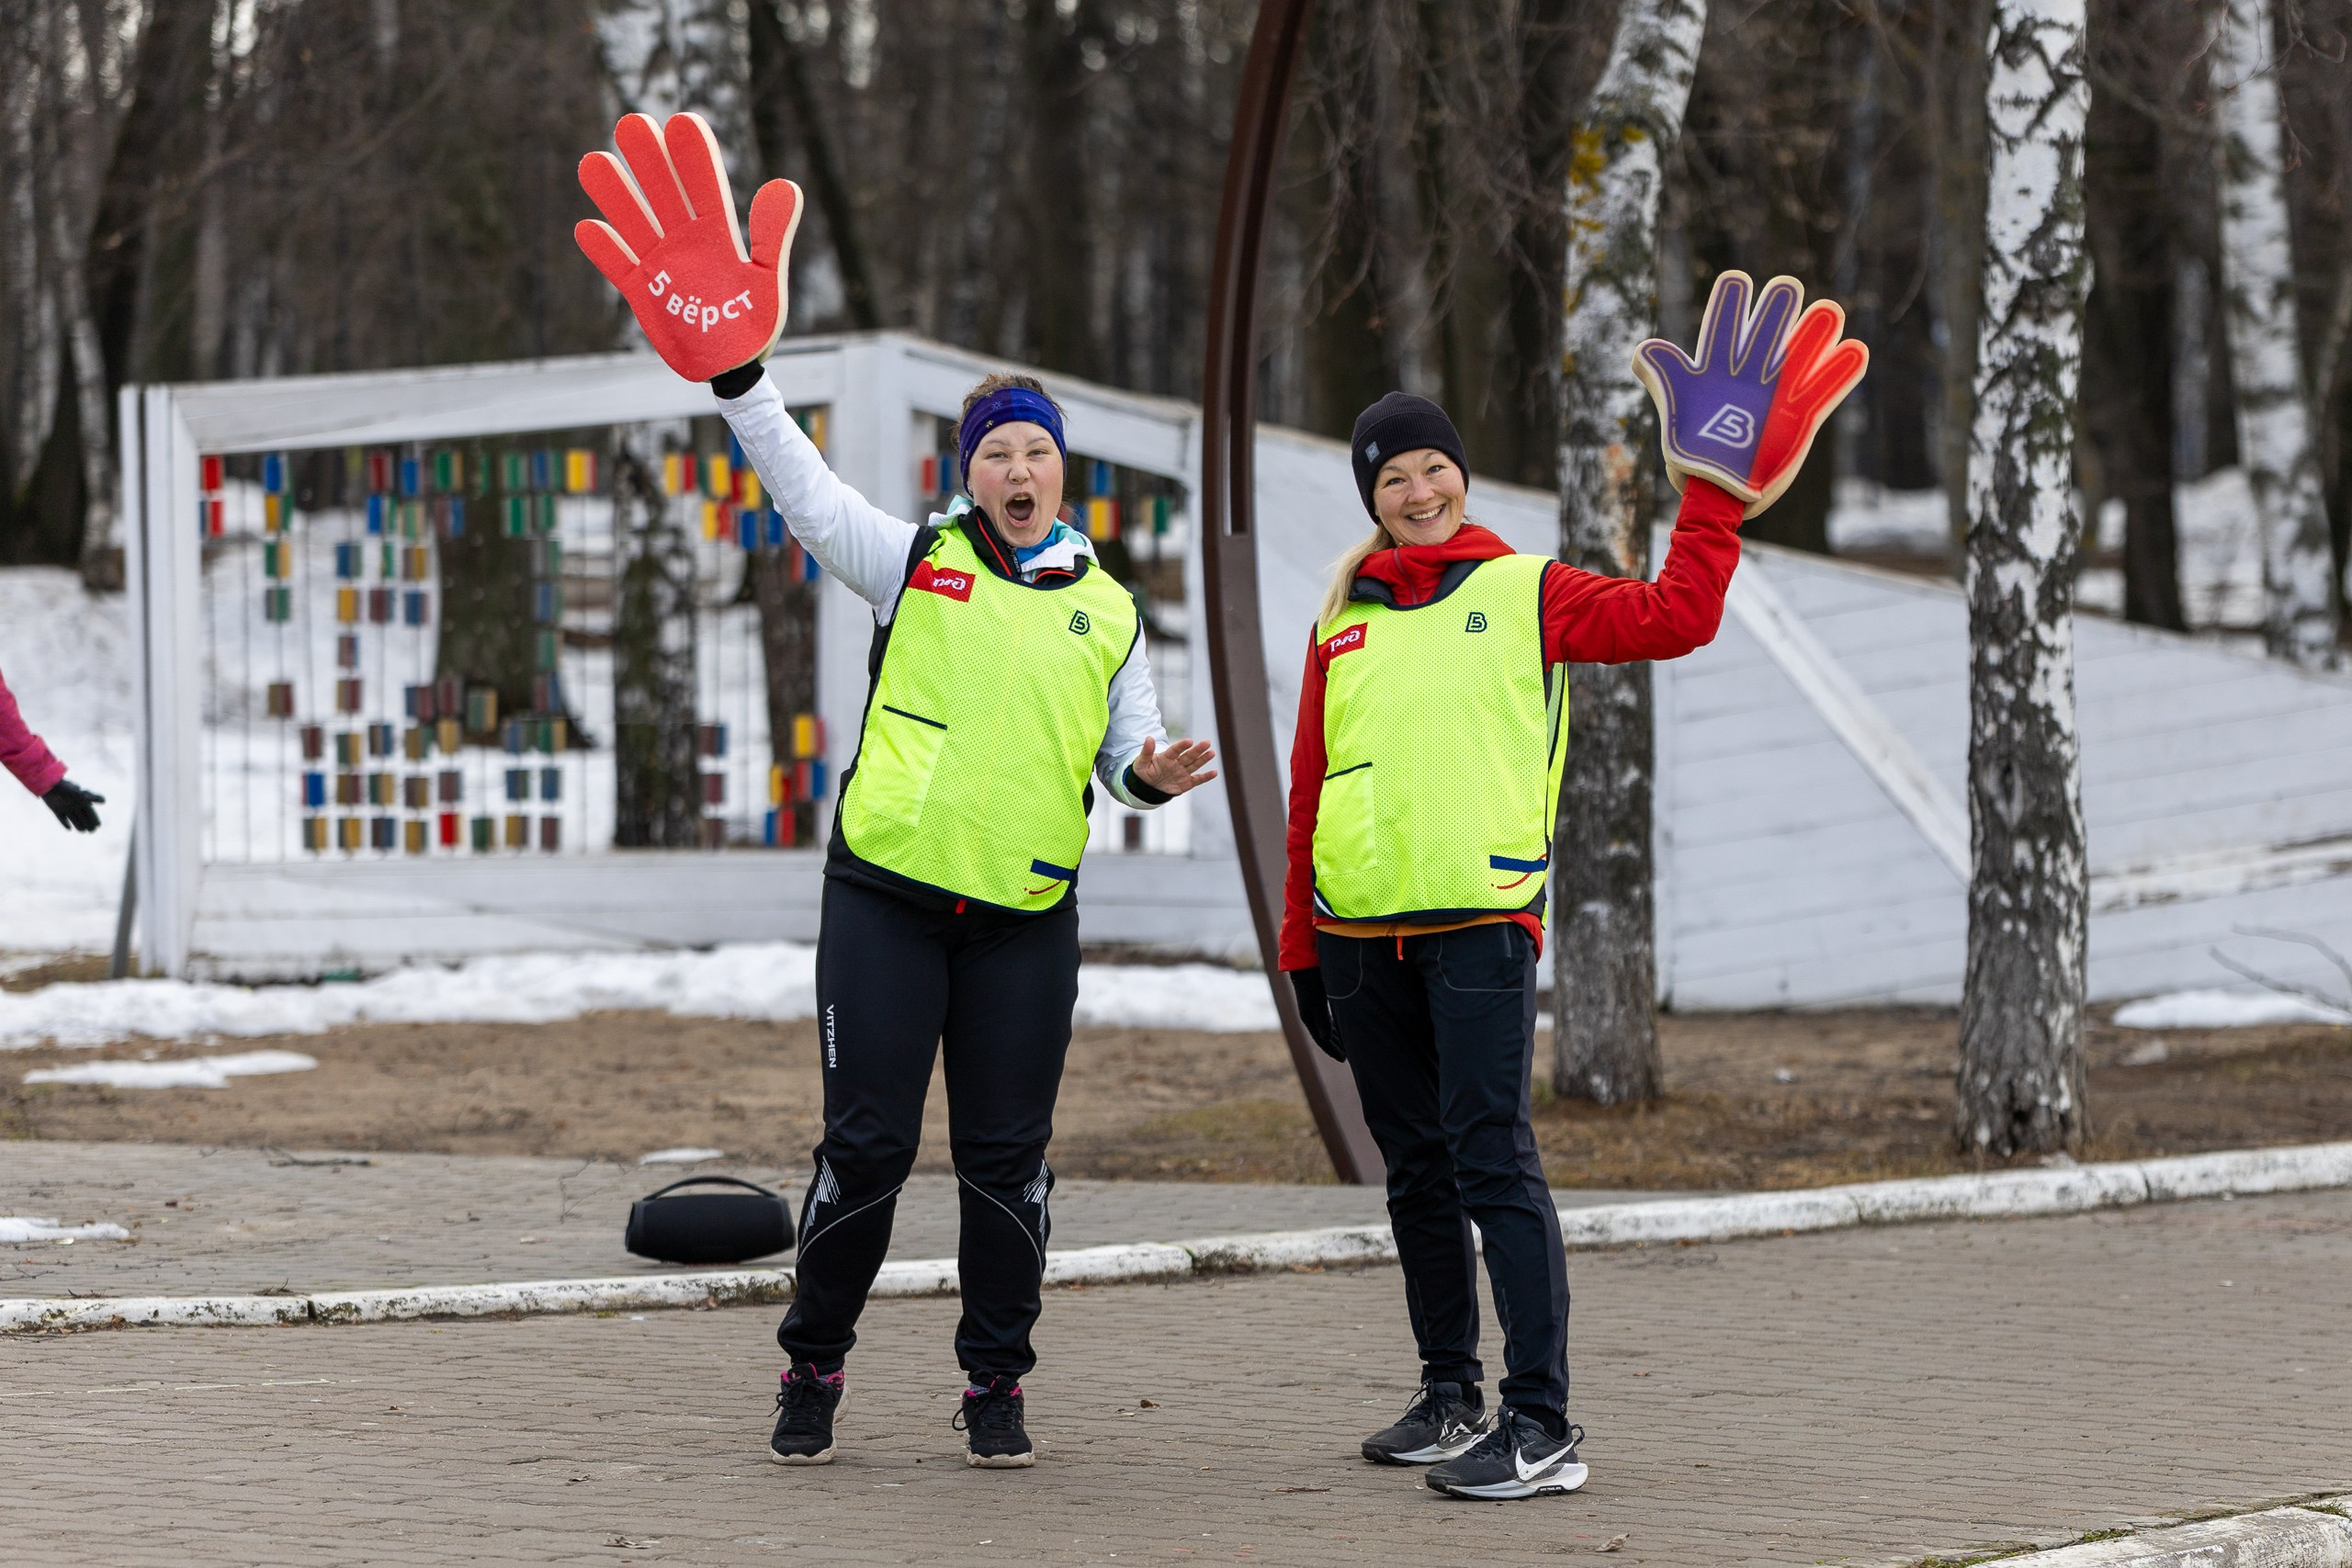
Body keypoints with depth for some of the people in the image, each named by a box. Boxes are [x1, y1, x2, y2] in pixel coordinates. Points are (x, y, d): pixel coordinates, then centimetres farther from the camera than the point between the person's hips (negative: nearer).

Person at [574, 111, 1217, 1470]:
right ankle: (816, 1370, 12)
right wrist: (738, 371, -17)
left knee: (1006, 1157, 2)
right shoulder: (914, 563, 5)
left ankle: (998, 1382, 16)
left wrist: (1153, 774, -7)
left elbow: (1131, 752, 17)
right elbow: (801, 485, -4)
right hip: (887, 899, -2)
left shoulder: (1109, 612, 12)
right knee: (867, 1145, -3)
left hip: (1027, 919, 2)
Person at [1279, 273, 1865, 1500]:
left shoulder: (1524, 593, 4)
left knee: (1492, 1161, -13)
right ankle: (1451, 1395, 23)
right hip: (1362, 936, 5)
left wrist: (1714, 495, -10)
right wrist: (1302, 945, 15)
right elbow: (1310, 788, 17)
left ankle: (1541, 1425, -15)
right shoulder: (1344, 618, 14)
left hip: (1479, 925, -5)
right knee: (1416, 1171, 11)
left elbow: (1674, 618, -6)